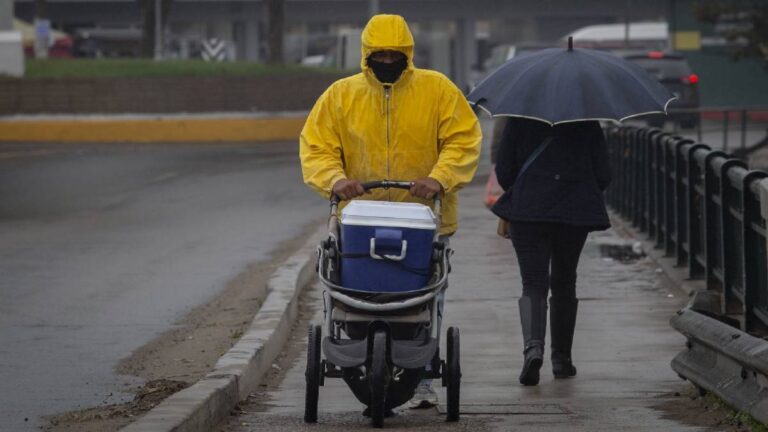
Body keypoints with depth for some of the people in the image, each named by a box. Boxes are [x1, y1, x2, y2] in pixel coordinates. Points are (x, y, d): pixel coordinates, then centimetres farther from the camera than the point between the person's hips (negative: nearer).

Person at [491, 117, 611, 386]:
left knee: (533, 283, -1)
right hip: (575, 211, 1)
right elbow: (603, 176, 2)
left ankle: (533, 346, -26)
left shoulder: (519, 120, -1)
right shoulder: (588, 124, 1)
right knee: (564, 283, 16)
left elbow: (504, 171, 1)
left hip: (527, 210, -1)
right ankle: (561, 359, 20)